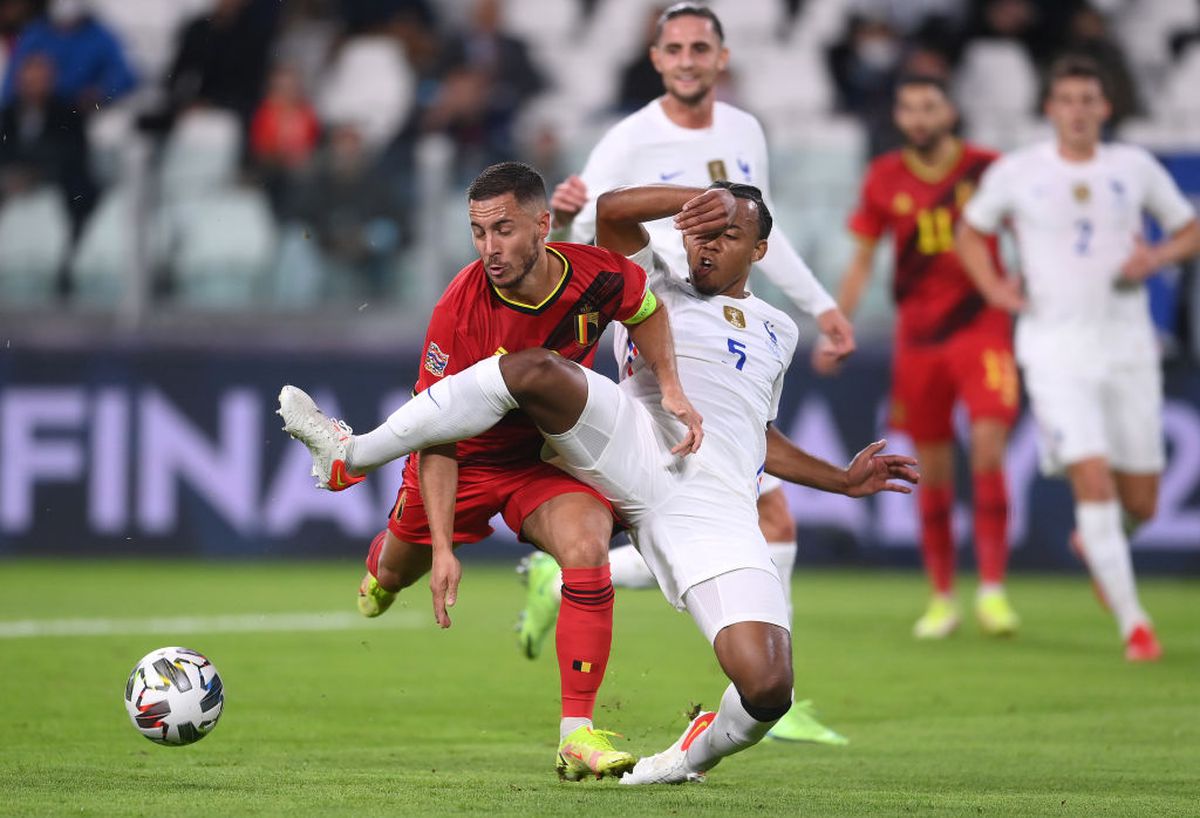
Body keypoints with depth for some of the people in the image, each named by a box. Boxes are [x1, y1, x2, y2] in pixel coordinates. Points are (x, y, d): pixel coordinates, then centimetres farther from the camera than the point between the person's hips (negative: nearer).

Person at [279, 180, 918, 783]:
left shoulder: (777, 333, 31)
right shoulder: (658, 291, 22)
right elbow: (612, 210, 7)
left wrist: (844, 482, 35)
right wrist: (706, 198, -2)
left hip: (717, 507, 2)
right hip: (633, 447, -2)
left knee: (768, 688, -18)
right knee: (534, 370, -31)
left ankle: (698, 751, 19)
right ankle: (351, 456, -19)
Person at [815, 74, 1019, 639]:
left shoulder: (987, 169, -1)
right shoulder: (884, 180, 6)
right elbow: (861, 260, 14)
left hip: (982, 327, -2)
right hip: (917, 334, 2)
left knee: (987, 450, -16)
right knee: (932, 469, 4)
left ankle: (992, 588, -13)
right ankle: (942, 598, 13)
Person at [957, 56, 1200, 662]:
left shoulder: (1135, 168, 4)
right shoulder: (1015, 173, 0)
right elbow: (970, 232, 15)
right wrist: (993, 288, -2)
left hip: (1128, 348, 3)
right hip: (1056, 351, -3)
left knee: (1140, 500, 6)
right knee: (1092, 480, -17)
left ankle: (1094, 543, 42)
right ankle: (1133, 623, -9)